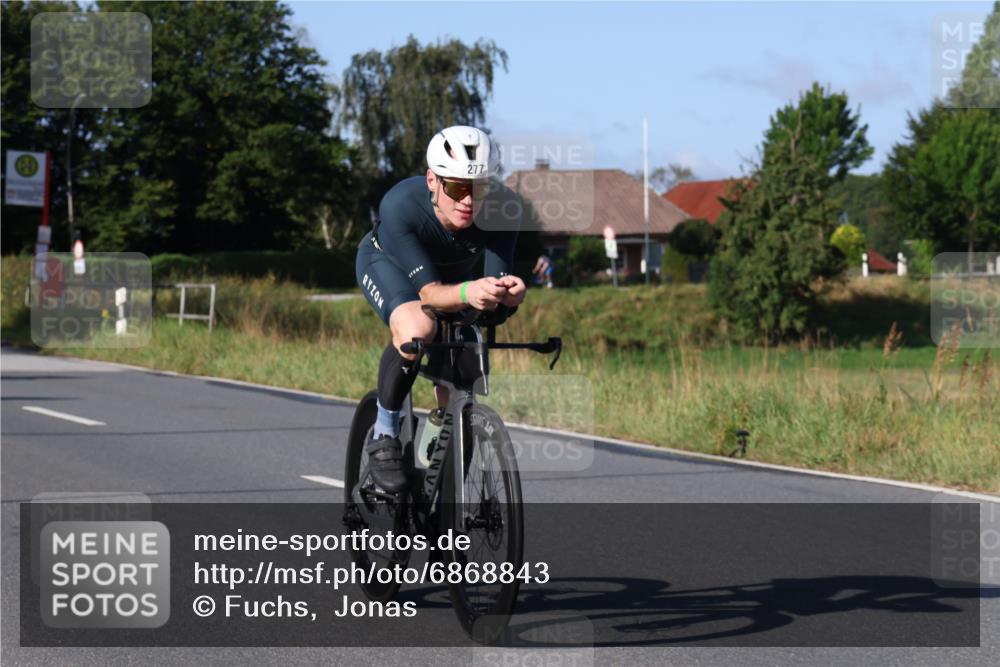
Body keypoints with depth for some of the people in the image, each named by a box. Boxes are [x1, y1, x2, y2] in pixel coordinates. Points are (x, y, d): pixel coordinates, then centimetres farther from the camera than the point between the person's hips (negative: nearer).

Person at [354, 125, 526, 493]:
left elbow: (497, 279, -33)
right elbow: (428, 291, -43)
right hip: (387, 263, -4)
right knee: (417, 329, -37)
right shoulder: (400, 206, -42)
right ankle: (383, 435, -16)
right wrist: (468, 293, -64)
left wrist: (509, 292, -58)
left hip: (452, 274, 4)